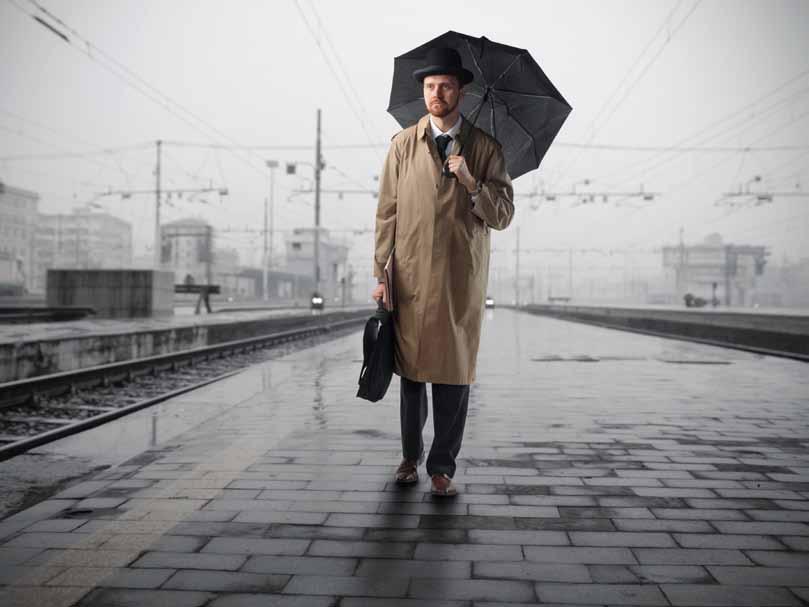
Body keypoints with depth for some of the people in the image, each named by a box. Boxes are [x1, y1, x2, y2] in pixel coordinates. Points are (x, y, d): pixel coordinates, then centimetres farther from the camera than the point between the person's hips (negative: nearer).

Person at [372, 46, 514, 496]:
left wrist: (471, 182, -15)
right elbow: (387, 212, 6)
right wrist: (380, 274, 1)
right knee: (410, 369, 8)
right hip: (410, 277, 1)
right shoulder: (403, 145, 8)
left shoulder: (486, 148, 6)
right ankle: (410, 457, 26)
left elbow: (503, 216, 2)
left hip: (462, 280, -1)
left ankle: (443, 468, 14)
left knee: (454, 373, 1)